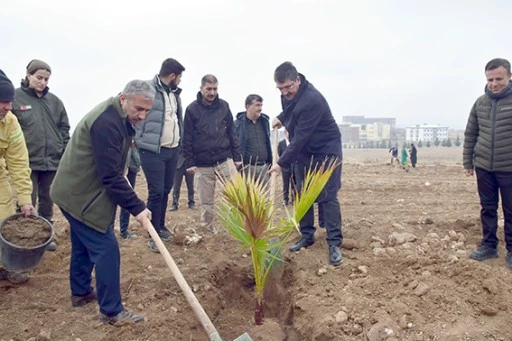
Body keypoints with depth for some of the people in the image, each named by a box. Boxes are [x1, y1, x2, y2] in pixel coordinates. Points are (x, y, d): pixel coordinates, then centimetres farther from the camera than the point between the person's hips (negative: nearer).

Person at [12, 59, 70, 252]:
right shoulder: (15, 97, -3)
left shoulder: (54, 101, 8)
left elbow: (64, 128, 13)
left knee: (47, 201, 15)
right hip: (27, 161, -4)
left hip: (52, 160, 4)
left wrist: (64, 151, 5)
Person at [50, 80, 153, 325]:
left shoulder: (119, 117, 7)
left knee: (83, 245, 21)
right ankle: (112, 311, 3)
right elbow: (110, 176, -28)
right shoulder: (107, 122, -27)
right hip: (81, 195, -11)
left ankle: (80, 292, 38)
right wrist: (137, 208, -24)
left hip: (78, 192, 11)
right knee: (106, 249, -7)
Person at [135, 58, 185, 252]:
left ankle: (160, 226, 30)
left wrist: (179, 141, 17)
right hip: (152, 151, -7)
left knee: (166, 190, 14)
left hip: (172, 150, 7)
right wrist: (138, 140, -10)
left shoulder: (174, 93, 12)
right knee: (156, 192, -4)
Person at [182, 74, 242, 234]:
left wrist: (237, 156, 5)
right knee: (206, 201, 8)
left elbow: (232, 132, 8)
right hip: (203, 163, -1)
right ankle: (207, 230, 23)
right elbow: (187, 138, -2)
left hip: (225, 159, 2)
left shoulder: (224, 105, 4)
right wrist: (189, 162, -6)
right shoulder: (192, 109, -3)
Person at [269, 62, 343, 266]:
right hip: (304, 151, 8)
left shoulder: (312, 100, -32)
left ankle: (334, 244, -5)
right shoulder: (288, 94, -5)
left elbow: (300, 137, -31)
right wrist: (281, 117, 3)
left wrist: (282, 163, -27)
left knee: (327, 196, -10)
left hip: (326, 151, -8)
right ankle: (307, 236, 19)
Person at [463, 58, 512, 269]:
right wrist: (467, 161, 9)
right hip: (483, 166, 4)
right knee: (487, 208, 12)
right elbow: (470, 134, 10)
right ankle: (488, 245, 23)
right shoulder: (480, 103, 4)